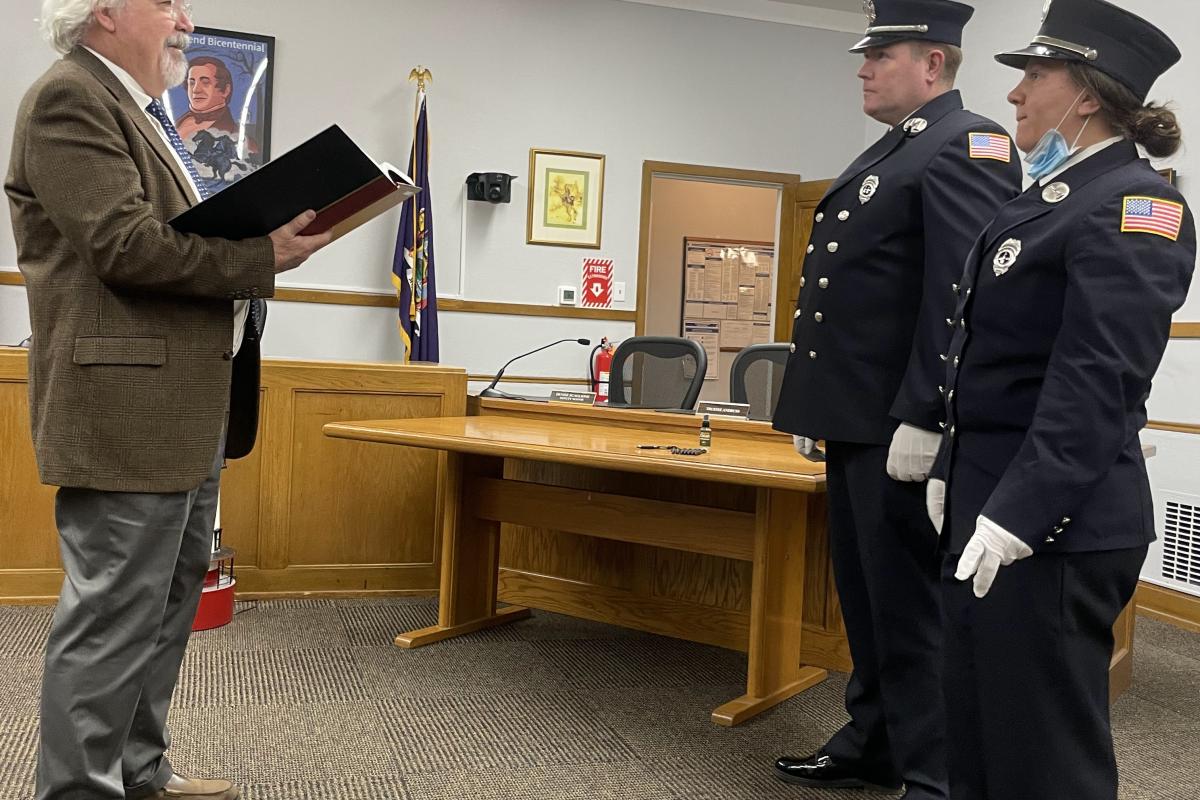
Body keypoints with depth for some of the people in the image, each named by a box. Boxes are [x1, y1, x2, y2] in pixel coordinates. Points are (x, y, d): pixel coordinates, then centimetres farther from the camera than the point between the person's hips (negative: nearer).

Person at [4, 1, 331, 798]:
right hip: (126, 408, -11)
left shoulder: (147, 116, 20)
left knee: (170, 603, 17)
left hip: (184, 407, 11)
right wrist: (261, 257, -16)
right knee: (113, 618, -4)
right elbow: (126, 245, -20)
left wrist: (261, 234, 6)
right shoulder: (70, 99, -11)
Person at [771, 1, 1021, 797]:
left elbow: (962, 295, -20)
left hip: (901, 429, -10)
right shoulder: (886, 153, 20)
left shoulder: (967, 145, -11)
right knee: (865, 595, 18)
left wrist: (922, 419, -24)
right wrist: (816, 405, 20)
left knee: (910, 607, -2)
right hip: (857, 423, 10)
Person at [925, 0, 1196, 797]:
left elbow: (1099, 379, -23)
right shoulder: (1052, 195, 16)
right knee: (980, 734, 19)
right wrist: (954, 471, 18)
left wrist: (1019, 514, -26)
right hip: (990, 503, 10)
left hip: (1051, 520, -9)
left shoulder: (1132, 204, -14)